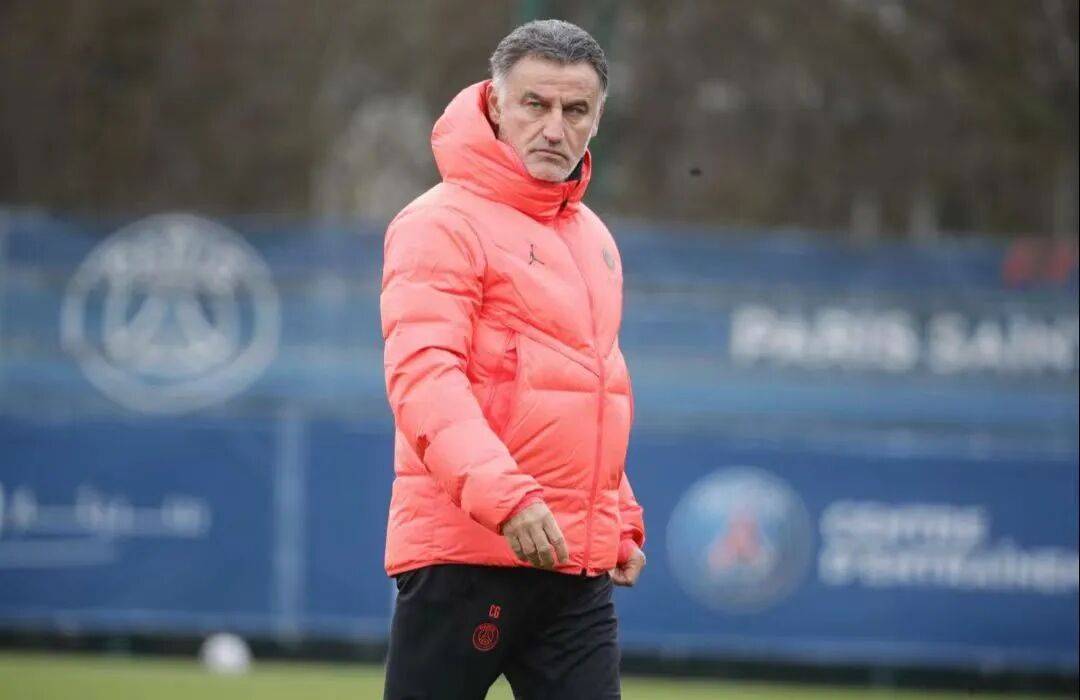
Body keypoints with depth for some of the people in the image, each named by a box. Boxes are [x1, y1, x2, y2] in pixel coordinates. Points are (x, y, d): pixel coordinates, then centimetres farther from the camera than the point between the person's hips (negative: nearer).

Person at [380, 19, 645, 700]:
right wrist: (505, 496, -31)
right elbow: (423, 375, -19)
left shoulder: (594, 236, 19)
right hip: (465, 556, -7)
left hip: (579, 566, 7)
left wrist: (620, 519, 23)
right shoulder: (444, 223, -7)